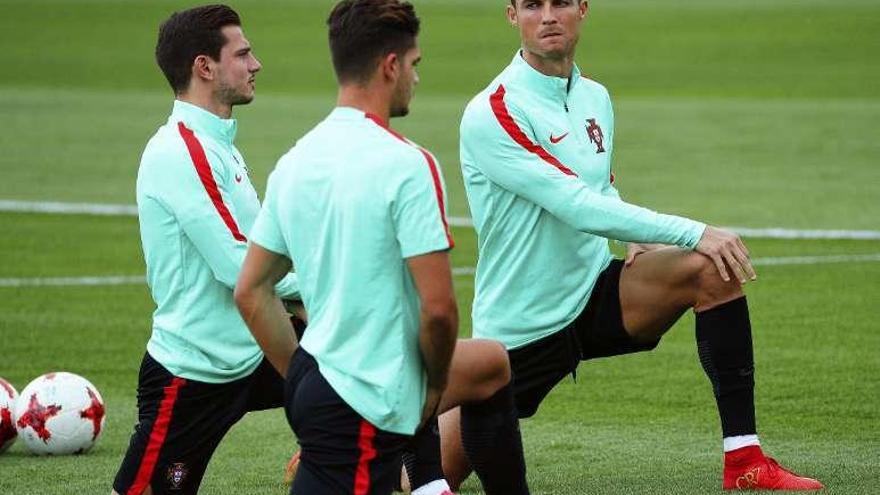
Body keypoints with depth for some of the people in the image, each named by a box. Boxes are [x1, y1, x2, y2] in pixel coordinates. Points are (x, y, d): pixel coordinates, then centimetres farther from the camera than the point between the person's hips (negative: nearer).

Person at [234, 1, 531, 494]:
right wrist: (434, 387, -3)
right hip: (363, 407, -9)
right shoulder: (407, 164, -18)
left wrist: (301, 380, 17)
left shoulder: (295, 162, 6)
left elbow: (250, 293, 11)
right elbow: (438, 307, -21)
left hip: (313, 379, 9)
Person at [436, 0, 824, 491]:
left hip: (596, 294, 5)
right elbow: (577, 206, -26)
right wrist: (692, 233, -28)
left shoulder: (595, 97, 6)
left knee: (712, 269, -20)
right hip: (519, 330, -5)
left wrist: (644, 240, -2)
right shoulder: (491, 114, -18)